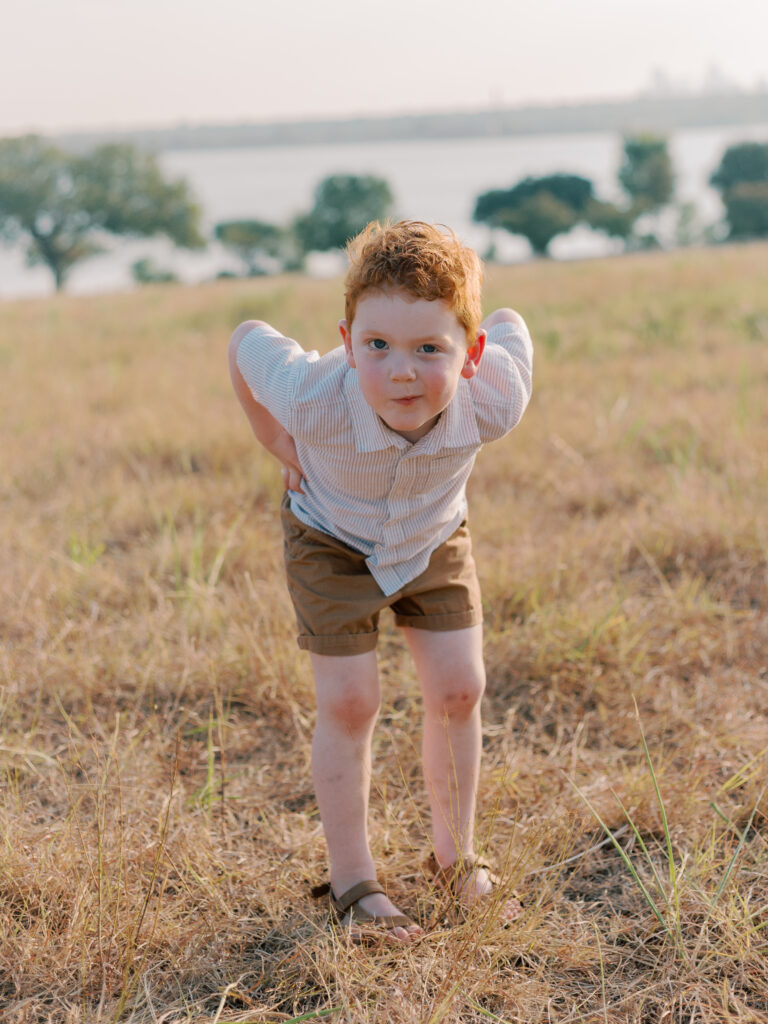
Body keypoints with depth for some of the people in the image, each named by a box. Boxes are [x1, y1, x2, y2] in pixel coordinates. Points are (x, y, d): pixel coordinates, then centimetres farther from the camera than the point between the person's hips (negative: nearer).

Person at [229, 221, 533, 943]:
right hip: (332, 539, -2)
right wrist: (277, 444, -11)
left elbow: (511, 323, -12)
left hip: (434, 538, 2)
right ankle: (352, 882, 13)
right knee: (349, 703, -4)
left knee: (458, 691, 1)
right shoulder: (314, 399, -40)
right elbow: (245, 341, -18)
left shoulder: (492, 402, -35)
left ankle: (456, 859, 23)